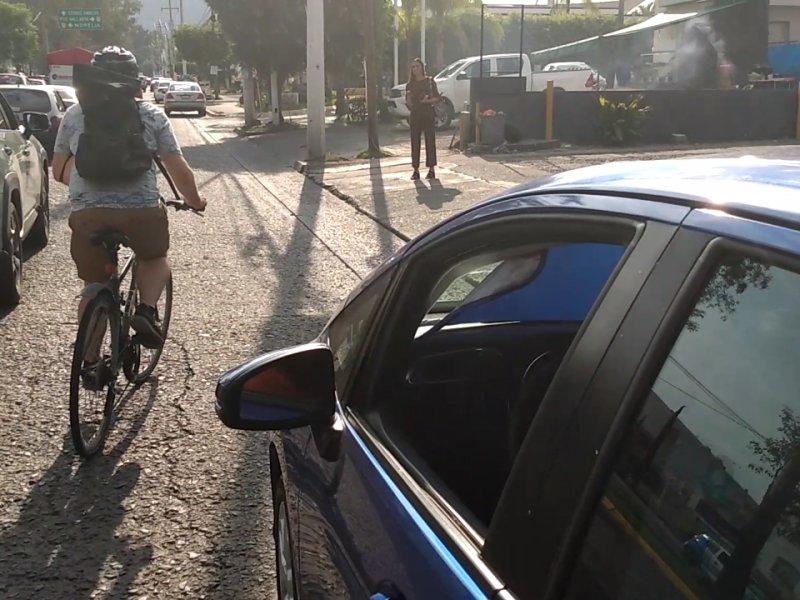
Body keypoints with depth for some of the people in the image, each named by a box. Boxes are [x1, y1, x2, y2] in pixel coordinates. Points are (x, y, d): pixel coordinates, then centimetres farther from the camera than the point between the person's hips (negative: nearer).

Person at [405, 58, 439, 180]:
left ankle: (431, 169, 1)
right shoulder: (410, 84, 10)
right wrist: (409, 98, -11)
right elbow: (408, 103, 11)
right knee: (415, 141, 1)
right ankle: (416, 170, 4)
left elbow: (437, 98, -1)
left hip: (428, 113, -3)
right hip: (415, 114, 3)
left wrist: (427, 101, -18)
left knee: (430, 140, -3)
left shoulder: (430, 81, 1)